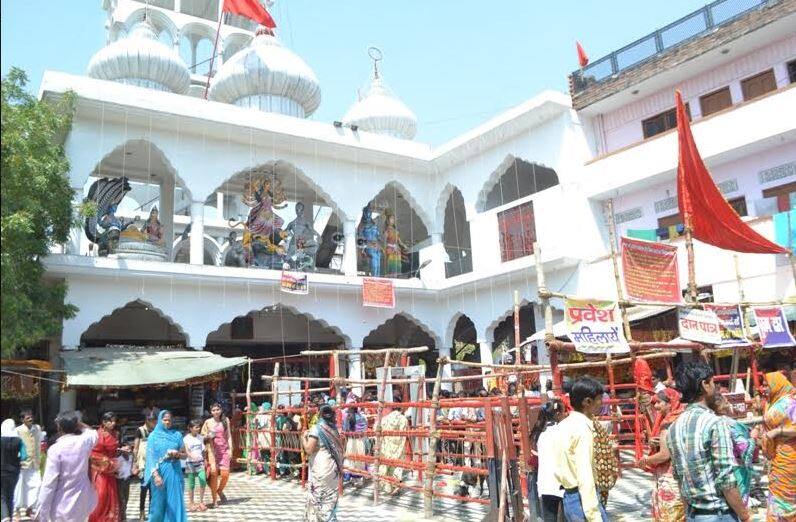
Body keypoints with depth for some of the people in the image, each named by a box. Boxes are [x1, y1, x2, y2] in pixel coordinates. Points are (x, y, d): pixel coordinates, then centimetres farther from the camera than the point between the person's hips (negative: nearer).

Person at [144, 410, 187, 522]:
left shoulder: (177, 435, 6)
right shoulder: (153, 436, 1)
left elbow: (184, 455, 9)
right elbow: (150, 457, -6)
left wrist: (177, 454, -14)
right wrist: (155, 475, -18)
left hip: (174, 473, 1)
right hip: (159, 473, -1)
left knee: (175, 502, 1)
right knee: (158, 503, 3)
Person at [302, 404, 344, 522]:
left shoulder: (316, 429, -13)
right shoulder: (333, 429, 4)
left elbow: (309, 449, -17)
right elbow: (338, 449, 12)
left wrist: (304, 437, -3)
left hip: (319, 470, -6)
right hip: (332, 468, 6)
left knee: (317, 499, 4)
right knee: (330, 498, 14)